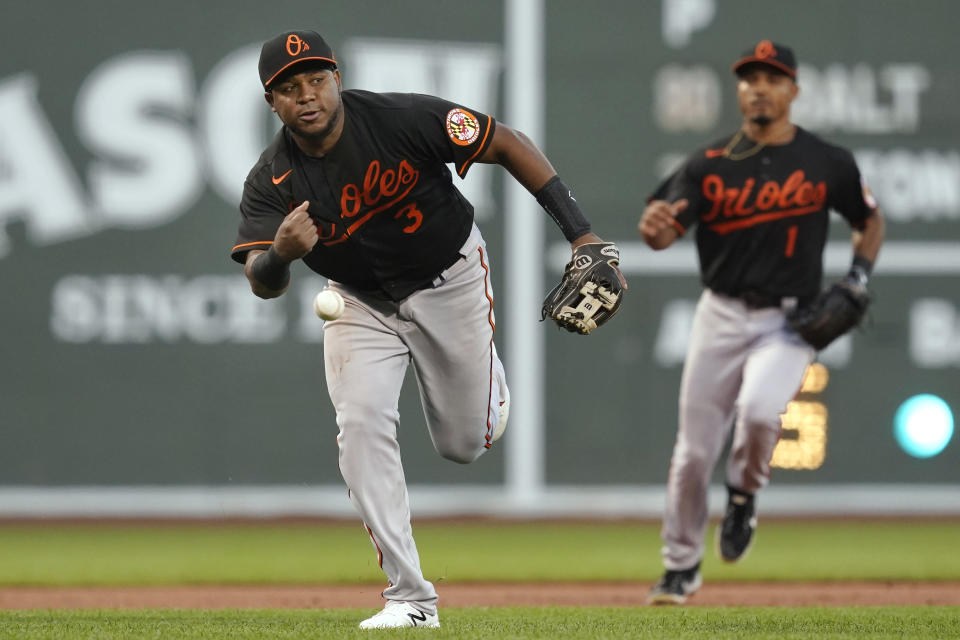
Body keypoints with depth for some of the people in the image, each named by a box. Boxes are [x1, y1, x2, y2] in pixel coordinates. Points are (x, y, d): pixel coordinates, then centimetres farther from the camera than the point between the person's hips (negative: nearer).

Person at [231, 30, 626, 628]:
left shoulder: (404, 119, -27)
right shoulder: (271, 181, -19)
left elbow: (509, 144, -19)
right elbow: (263, 285, -26)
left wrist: (581, 233, -24)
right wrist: (281, 252, -52)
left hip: (448, 282, -2)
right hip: (360, 303, 2)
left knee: (466, 443, 6)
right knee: (361, 423, -19)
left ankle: (487, 378, 45)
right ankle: (410, 597, -13)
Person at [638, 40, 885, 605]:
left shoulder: (828, 164, -1)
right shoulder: (711, 164, -1)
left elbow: (871, 222, 14)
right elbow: (665, 232, -11)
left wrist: (857, 281, -2)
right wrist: (655, 226, -36)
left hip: (790, 321, -2)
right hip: (722, 316, 2)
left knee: (758, 409, -30)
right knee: (695, 448, 3)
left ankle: (745, 498, 3)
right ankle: (682, 567, 21)